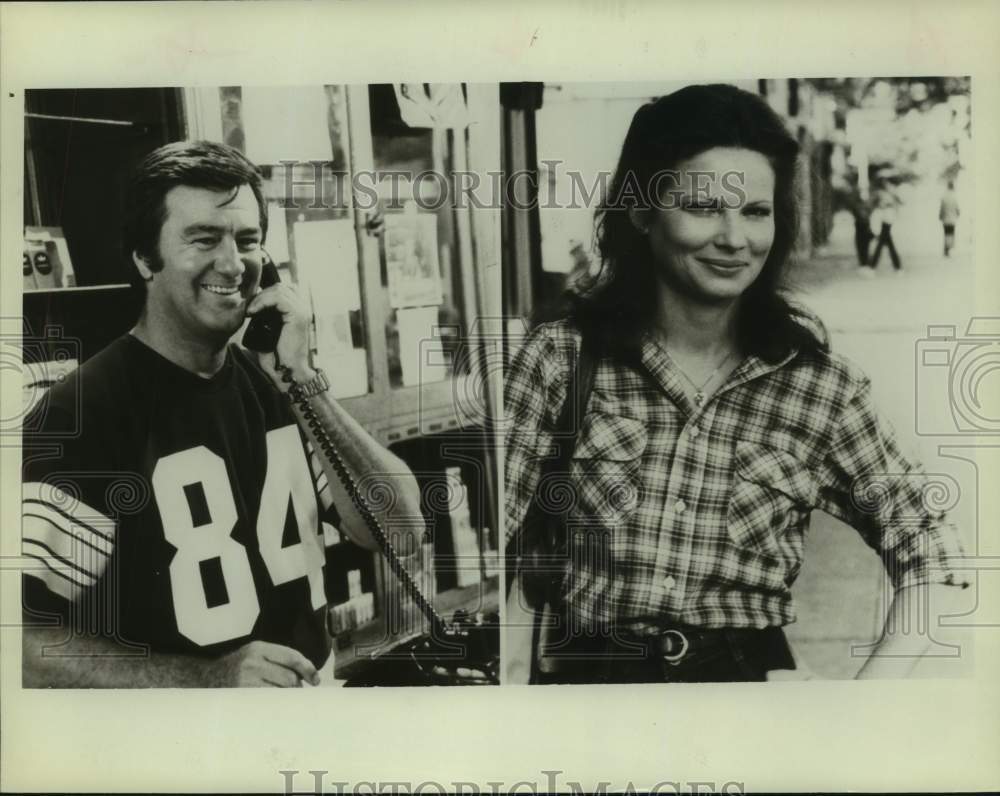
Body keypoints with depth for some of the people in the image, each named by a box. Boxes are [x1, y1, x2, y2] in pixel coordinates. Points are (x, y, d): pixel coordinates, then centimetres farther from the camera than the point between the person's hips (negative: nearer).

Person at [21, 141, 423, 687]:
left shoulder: (274, 384, 0)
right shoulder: (81, 414, -19)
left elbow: (400, 526, -8)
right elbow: (26, 637, -23)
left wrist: (303, 381, -16)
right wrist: (206, 678, -31)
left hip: (311, 684, 6)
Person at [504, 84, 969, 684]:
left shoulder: (821, 382, 1)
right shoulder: (558, 358, -1)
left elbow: (930, 554, 7)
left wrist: (876, 680, -8)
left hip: (749, 672, 1)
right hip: (588, 670, 0)